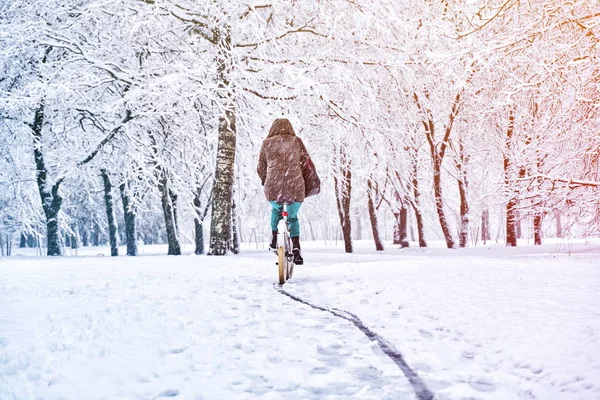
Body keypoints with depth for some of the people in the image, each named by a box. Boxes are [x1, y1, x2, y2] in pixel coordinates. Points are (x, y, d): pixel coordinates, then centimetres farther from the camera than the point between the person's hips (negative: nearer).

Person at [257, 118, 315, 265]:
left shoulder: (267, 143, 10)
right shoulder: (296, 141, 9)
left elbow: (261, 168, 17)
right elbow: (306, 162, 16)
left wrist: (264, 180, 37)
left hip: (273, 188, 0)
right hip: (296, 188, 0)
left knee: (276, 210, 33)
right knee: (293, 217, 21)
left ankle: (274, 240, 25)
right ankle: (296, 247, 3)